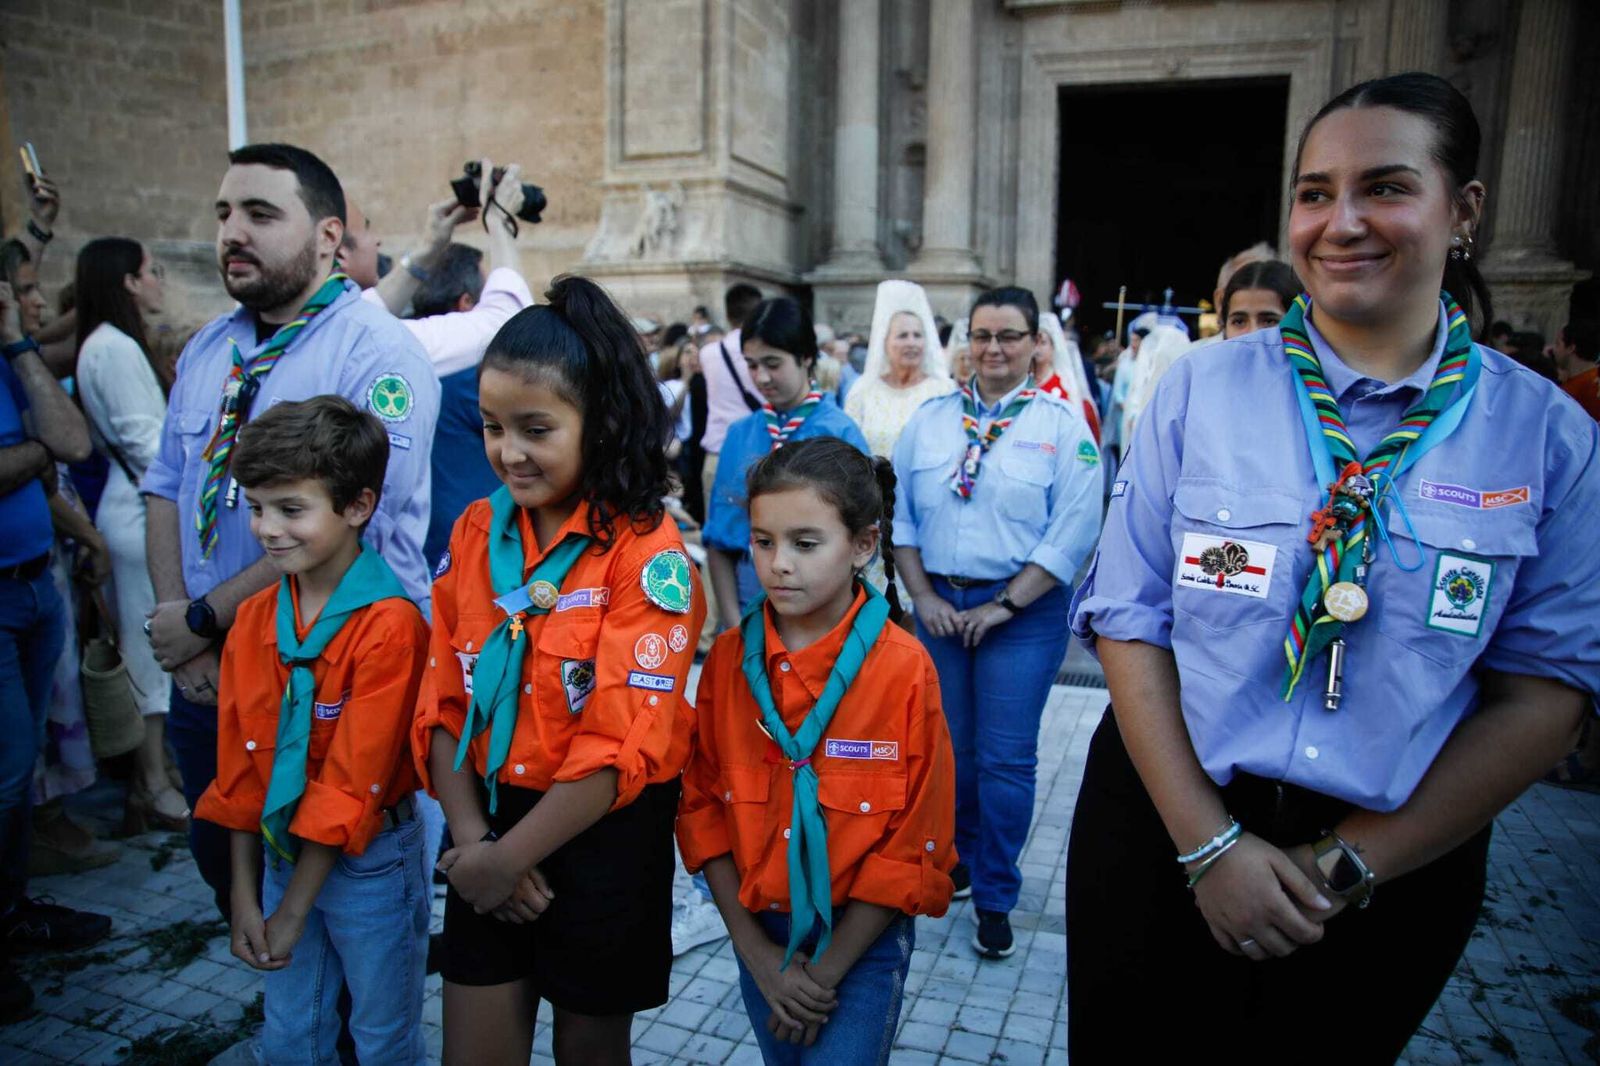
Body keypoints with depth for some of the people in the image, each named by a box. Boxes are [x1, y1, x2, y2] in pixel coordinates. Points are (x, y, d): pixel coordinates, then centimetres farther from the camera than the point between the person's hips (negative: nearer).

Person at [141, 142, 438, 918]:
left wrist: (205, 617, -16)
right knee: (222, 858, 21)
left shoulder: (376, 354, -16)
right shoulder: (208, 350, 9)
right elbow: (164, 489, 9)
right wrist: (180, 629, -5)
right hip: (206, 672, 7)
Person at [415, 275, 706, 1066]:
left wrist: (510, 857, -14)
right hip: (491, 823, 4)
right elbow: (444, 703, 1)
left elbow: (624, 745, -19)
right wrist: (473, 838, -9)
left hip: (604, 836, -4)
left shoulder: (646, 551, -16)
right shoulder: (476, 532, 0)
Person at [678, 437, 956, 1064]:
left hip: (861, 938, -3)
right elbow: (703, 806, -2)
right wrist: (756, 951, -7)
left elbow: (913, 843, -13)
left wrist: (826, 972, -11)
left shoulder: (903, 668, -18)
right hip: (760, 932, 4)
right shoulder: (729, 660, -8)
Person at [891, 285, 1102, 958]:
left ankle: (994, 896, 18)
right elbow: (900, 513, 6)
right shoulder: (931, 419, 6)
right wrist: (924, 596, -3)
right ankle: (960, 860, 36)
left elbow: (1073, 532, -9)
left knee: (1006, 758, 2)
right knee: (949, 747, 13)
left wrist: (1002, 605, -12)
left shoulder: (1062, 425, -3)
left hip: (1022, 612, -3)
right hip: (940, 605, 3)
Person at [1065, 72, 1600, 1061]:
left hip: (1400, 864, 1)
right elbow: (1128, 620, -8)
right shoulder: (1201, 389, -6)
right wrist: (1207, 842, -14)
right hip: (1164, 828, 0)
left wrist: (1348, 866, -11)